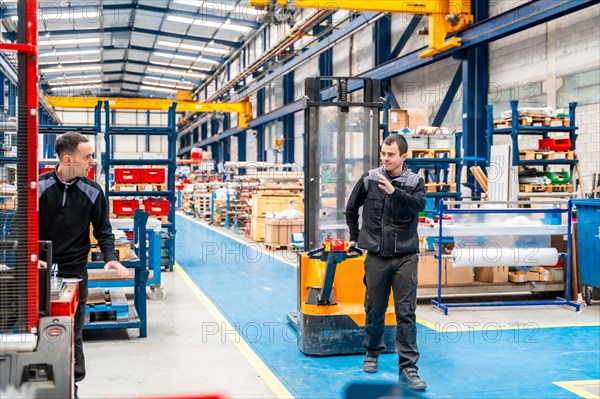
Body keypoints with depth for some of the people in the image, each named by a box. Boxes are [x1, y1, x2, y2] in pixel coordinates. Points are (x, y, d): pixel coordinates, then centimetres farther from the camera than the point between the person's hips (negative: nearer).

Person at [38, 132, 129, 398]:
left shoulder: (92, 191, 1)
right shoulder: (40, 186, -3)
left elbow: (103, 231, 5)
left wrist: (111, 258, -12)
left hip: (75, 273, 1)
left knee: (73, 334, 7)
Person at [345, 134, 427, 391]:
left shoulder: (415, 182, 0)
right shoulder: (369, 179, 2)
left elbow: (419, 204, -21)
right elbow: (351, 208, 17)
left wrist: (395, 192, -34)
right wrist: (355, 237, 21)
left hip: (405, 257, -1)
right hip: (376, 256, 1)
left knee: (406, 313, -3)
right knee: (374, 310, 10)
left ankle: (408, 367, 1)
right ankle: (372, 353, 32)